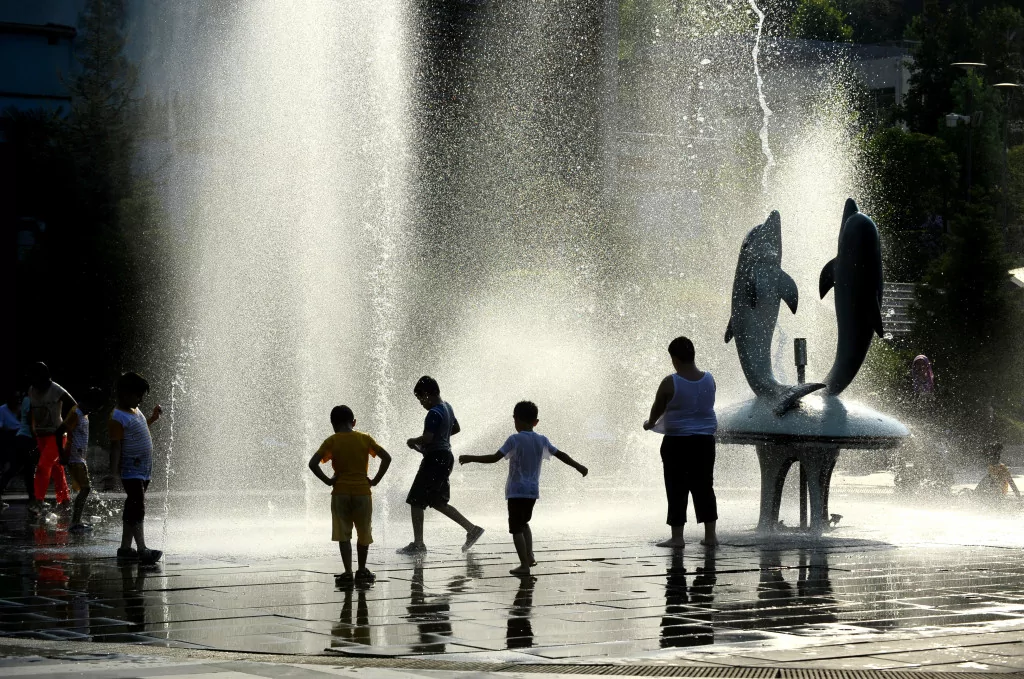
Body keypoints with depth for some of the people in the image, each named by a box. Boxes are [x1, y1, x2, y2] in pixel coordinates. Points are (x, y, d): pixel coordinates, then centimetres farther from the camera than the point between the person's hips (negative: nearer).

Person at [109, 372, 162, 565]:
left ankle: (125, 548, 17)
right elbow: (115, 446, -20)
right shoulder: (117, 417, -15)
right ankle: (142, 550, -19)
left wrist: (153, 418, 20)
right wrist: (114, 472, -24)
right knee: (137, 509, -14)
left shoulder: (135, 411, 13)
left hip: (143, 470, 10)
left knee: (132, 509, 12)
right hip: (131, 471, -10)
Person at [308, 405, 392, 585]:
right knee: (364, 533, 15)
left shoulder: (331, 441, -2)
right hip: (363, 491, 1)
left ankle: (348, 572, -2)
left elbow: (313, 463, -12)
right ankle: (362, 570, 21)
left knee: (343, 534, 4)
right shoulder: (365, 439, 1)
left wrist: (328, 480, -3)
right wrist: (375, 480, 0)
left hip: (340, 492, -1)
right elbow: (386, 458, -5)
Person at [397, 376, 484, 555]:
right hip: (446, 457, 10)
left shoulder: (434, 414, -18)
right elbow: (456, 428, 26)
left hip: (435, 459, -10)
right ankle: (471, 529, 13)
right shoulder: (447, 408, 11)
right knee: (438, 502, 18)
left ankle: (418, 544, 0)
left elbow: (427, 438, -26)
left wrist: (413, 441, -8)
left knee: (416, 501, -2)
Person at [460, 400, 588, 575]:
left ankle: (524, 565, -3)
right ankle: (529, 556, 18)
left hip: (516, 491, -6)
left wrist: (470, 458, -12)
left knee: (516, 528, 0)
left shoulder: (514, 440, -12)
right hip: (533, 491, 6)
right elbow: (561, 455, 11)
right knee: (524, 523, 26)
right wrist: (578, 466, 25)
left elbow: (495, 458, -19)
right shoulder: (542, 441, 4)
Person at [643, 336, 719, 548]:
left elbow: (657, 409, 0)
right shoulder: (709, 380, 0)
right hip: (704, 439, 4)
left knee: (677, 489, 2)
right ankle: (710, 535, 12)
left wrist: (651, 423, 22)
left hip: (677, 441, -4)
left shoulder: (670, 383, -13)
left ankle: (677, 537, 3)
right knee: (704, 487, 11)